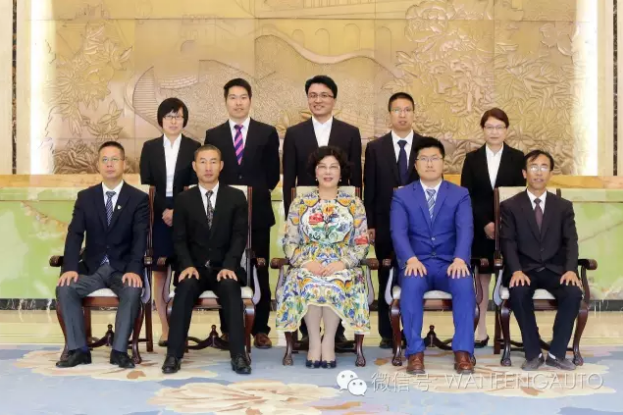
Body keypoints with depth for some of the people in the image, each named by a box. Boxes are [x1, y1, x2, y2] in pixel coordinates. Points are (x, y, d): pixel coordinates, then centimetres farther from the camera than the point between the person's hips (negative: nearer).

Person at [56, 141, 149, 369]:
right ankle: (78, 349, -15)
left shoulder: (139, 198, 0)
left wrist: (133, 270, -27)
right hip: (92, 267, 3)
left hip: (123, 267, -2)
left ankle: (119, 350, -22)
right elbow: (74, 235, -2)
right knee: (64, 288, -25)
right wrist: (70, 268, -20)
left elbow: (140, 238, -10)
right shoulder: (85, 197, 7)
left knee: (133, 290, -34)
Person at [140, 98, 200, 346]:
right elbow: (146, 185, 3)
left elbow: (195, 187, 0)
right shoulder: (150, 148, 8)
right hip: (157, 216, 1)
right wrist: (163, 211, -9)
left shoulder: (194, 148, 4)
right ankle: (165, 328, 7)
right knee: (159, 272, 1)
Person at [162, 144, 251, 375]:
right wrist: (188, 265, -16)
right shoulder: (183, 199, 9)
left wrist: (228, 266, -18)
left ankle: (238, 354, -32)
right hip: (195, 267, 1)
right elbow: (179, 239, 3)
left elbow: (240, 236, -2)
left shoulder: (236, 197, 7)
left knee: (231, 287, -33)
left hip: (224, 267, -1)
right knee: (185, 286, -32)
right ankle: (174, 354, -29)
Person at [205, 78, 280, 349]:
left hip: (258, 213, -1)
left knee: (260, 273, 3)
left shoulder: (267, 133, 5)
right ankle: (228, 330, 12)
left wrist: (256, 193, 0)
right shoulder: (213, 135, 8)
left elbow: (273, 174, 6)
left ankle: (260, 330, 11)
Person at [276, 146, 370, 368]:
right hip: (308, 266, 1)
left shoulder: (355, 204, 8)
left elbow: (362, 243, 3)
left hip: (342, 266, 0)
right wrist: (307, 262, -14)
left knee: (336, 286, -35)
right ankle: (314, 341, -18)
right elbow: (289, 243, 4)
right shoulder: (299, 204, 9)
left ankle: (329, 341, -18)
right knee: (309, 285, -35)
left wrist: (342, 263, -14)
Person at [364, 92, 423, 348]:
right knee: (386, 279, 5)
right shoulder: (375, 148, 5)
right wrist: (369, 224, -2)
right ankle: (387, 333, 14)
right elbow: (369, 190, 3)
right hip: (385, 224, 0)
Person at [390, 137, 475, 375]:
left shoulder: (460, 194, 10)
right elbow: (398, 233, -7)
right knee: (411, 285, -35)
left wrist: (460, 259, -27)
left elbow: (465, 230, -6)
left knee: (465, 285, -33)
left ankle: (463, 352, -24)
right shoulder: (402, 196, 8)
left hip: (449, 263, 1)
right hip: (416, 263, 0)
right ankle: (415, 352, -25)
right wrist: (411, 259, -27)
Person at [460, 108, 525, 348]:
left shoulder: (517, 158, 5)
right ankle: (481, 331, 9)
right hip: (479, 229, 1)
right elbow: (466, 196, 1)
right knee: (482, 277, 4)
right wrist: (484, 223, -9)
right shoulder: (472, 159, 7)